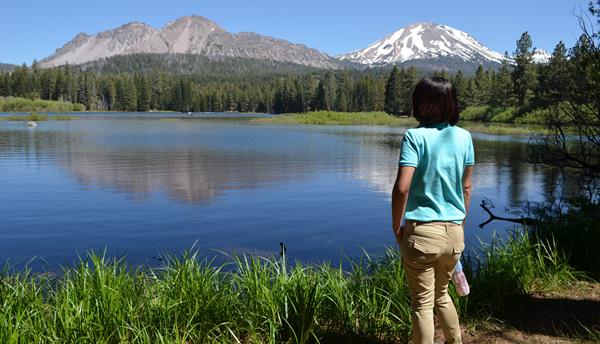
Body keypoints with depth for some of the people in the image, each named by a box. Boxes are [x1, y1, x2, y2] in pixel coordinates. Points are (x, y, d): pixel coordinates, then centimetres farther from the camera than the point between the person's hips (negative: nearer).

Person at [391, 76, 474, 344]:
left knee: (422, 303, 9)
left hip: (422, 231, -5)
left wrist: (396, 227, -6)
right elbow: (466, 187, 11)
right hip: (454, 231, 5)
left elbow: (402, 187, -19)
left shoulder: (415, 136, -12)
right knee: (441, 294, 26)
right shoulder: (464, 137, 4)